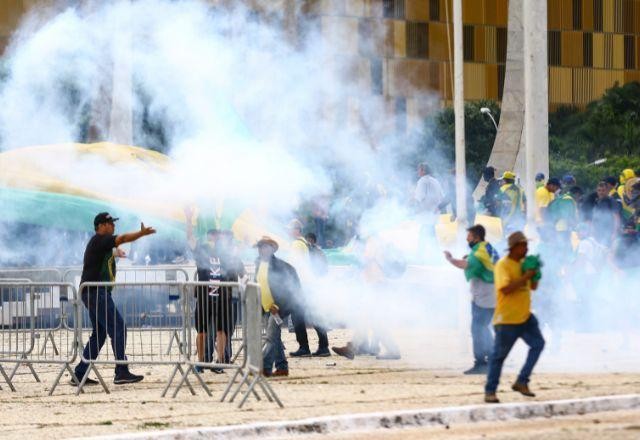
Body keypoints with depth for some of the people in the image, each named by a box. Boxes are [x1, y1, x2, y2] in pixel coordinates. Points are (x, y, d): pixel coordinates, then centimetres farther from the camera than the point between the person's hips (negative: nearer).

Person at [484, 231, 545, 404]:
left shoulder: (523, 263, 11)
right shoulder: (503, 265, -13)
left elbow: (533, 287, 18)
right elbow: (505, 288, -26)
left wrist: (535, 274, -2)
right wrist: (525, 277, -24)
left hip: (525, 316, 7)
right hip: (507, 319, -7)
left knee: (538, 343, -4)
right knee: (499, 355, -1)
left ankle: (521, 382, 3)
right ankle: (490, 391, 7)